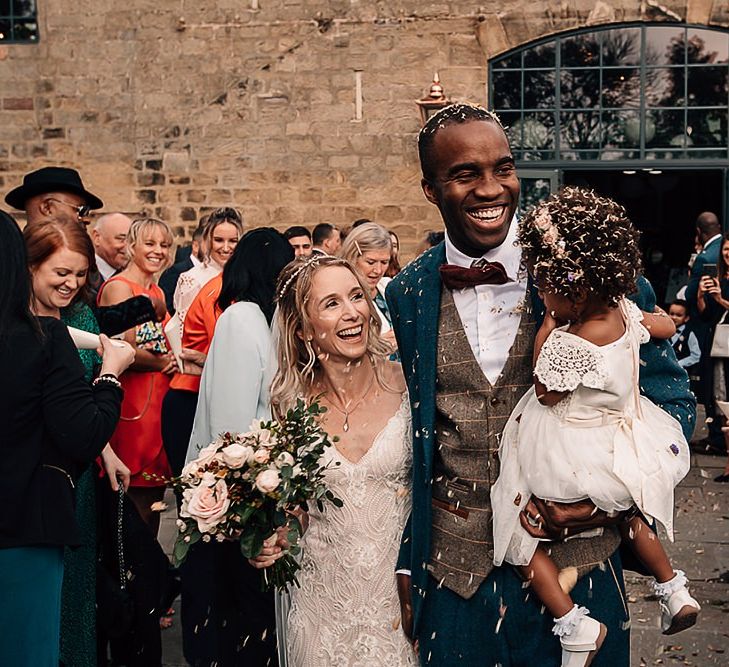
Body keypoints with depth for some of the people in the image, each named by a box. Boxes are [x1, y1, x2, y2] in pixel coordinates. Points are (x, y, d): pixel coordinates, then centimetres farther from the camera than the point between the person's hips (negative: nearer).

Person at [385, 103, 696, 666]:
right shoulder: (407, 294, -2)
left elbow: (670, 403, -1)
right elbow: (410, 442, 7)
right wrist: (406, 564, 8)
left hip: (575, 562, -1)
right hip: (451, 573, 2)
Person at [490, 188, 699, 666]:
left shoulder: (565, 343, -30)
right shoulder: (625, 312, -8)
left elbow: (547, 393, -13)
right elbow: (667, 326, 12)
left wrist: (544, 333, -10)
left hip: (572, 455, -8)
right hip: (622, 438, 8)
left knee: (520, 535, 5)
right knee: (630, 512, 34)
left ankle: (573, 623, 1)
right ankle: (674, 589, 38)